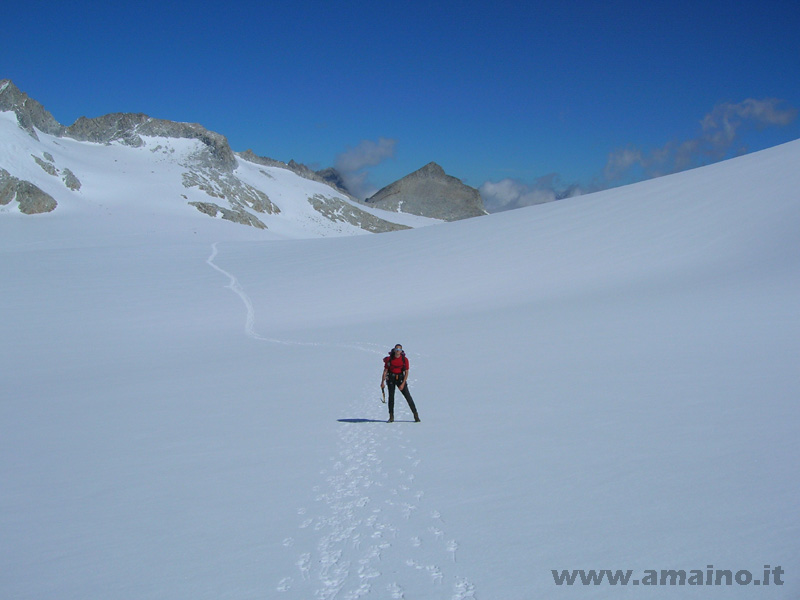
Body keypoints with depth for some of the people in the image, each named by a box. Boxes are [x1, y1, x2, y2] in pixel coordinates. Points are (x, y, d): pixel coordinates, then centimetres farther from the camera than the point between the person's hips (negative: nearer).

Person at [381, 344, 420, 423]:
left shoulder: (405, 360, -7)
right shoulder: (389, 359, -5)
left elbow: (406, 373, -6)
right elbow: (385, 371, 0)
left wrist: (403, 384, -14)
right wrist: (382, 382, -5)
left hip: (401, 378, -1)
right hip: (391, 379, 1)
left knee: (408, 396, -6)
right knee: (391, 396, -1)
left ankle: (416, 415, -1)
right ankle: (391, 417, 10)